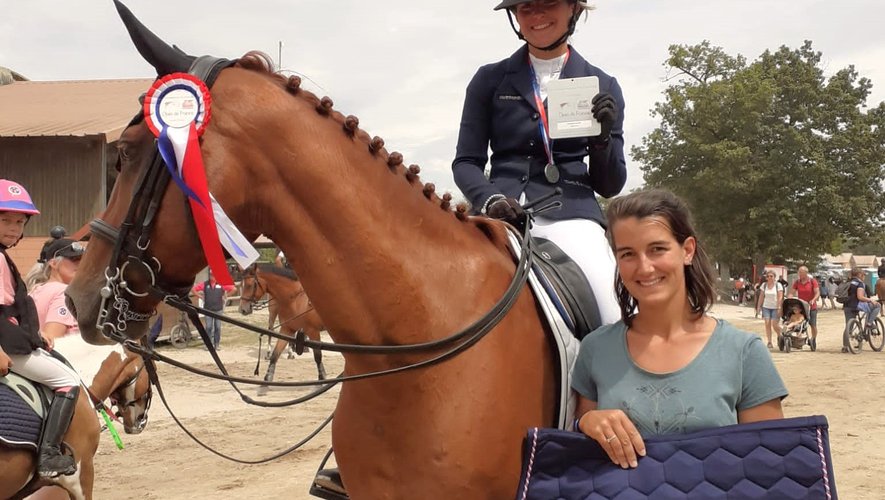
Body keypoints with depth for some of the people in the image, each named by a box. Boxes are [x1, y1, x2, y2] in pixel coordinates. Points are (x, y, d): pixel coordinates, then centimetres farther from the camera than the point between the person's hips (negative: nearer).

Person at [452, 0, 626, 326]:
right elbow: (466, 162, 10)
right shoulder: (490, 79, 12)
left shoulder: (602, 87, 13)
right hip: (503, 214, 1)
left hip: (571, 215, 0)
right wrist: (489, 198, -11)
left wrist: (603, 138, -6)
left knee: (622, 333, -21)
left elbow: (609, 186, 14)